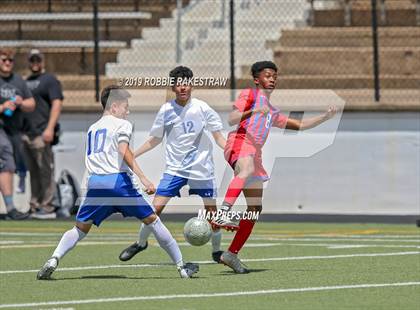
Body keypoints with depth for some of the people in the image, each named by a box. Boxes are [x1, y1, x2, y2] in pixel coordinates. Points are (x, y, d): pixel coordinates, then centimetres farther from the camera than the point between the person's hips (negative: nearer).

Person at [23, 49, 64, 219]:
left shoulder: (50, 80, -1)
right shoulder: (26, 82, 22)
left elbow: (57, 104, -10)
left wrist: (50, 128, -20)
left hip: (41, 133, -8)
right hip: (26, 134, 8)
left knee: (45, 170, -8)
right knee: (33, 171, 10)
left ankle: (47, 207, -8)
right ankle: (35, 206, 14)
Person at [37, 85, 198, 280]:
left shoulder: (93, 129, 24)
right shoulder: (122, 124, 4)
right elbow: (124, 150, -13)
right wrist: (142, 178, -19)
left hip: (95, 181, 5)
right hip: (118, 180, -5)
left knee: (80, 229, 12)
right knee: (151, 220, 5)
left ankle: (53, 260, -13)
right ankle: (181, 266, 8)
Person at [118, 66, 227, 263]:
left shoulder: (202, 108, -6)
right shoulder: (166, 110, -1)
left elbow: (218, 137, 1)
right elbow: (155, 140, 12)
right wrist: (131, 155, 8)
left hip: (201, 169, -1)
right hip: (175, 169, 1)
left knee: (212, 212, -1)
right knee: (156, 207, -8)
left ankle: (217, 251, 19)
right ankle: (141, 243, 13)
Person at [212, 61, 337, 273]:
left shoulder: (272, 112, 33)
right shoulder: (249, 94, 11)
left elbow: (299, 125, 35)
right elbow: (232, 119, -3)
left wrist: (325, 117, 25)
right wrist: (252, 111, -18)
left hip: (255, 153, 8)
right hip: (239, 142, -8)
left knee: (255, 208, 4)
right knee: (247, 169, -42)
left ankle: (232, 254, 10)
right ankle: (223, 213, -59)